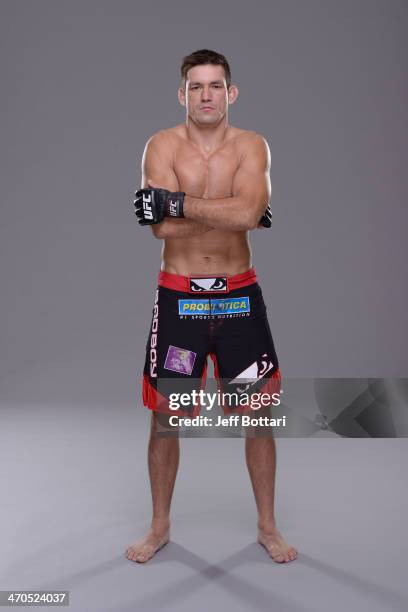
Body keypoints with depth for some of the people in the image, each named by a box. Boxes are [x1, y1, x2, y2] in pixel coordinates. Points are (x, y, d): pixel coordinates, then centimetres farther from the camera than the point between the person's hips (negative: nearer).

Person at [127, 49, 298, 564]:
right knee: (165, 415, 8)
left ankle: (268, 527, 28)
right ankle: (160, 526, 29)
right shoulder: (163, 145, -3)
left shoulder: (252, 146, -2)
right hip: (178, 296, 0)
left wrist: (175, 202, -21)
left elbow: (247, 212, -22)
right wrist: (233, 214, -15)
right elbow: (162, 228, -18)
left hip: (238, 295, 1)